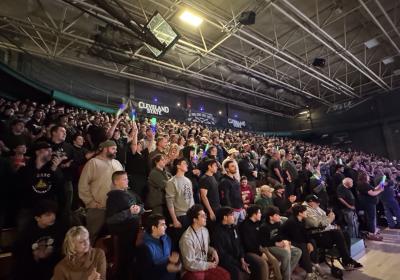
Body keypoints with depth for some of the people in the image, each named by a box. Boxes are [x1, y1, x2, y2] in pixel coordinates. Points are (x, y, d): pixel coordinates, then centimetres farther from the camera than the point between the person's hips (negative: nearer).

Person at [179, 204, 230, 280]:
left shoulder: (205, 230, 1)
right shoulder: (187, 238, -23)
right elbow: (189, 264, -20)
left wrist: (213, 251, -3)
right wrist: (208, 265, -15)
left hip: (205, 266, 7)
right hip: (191, 271, -6)